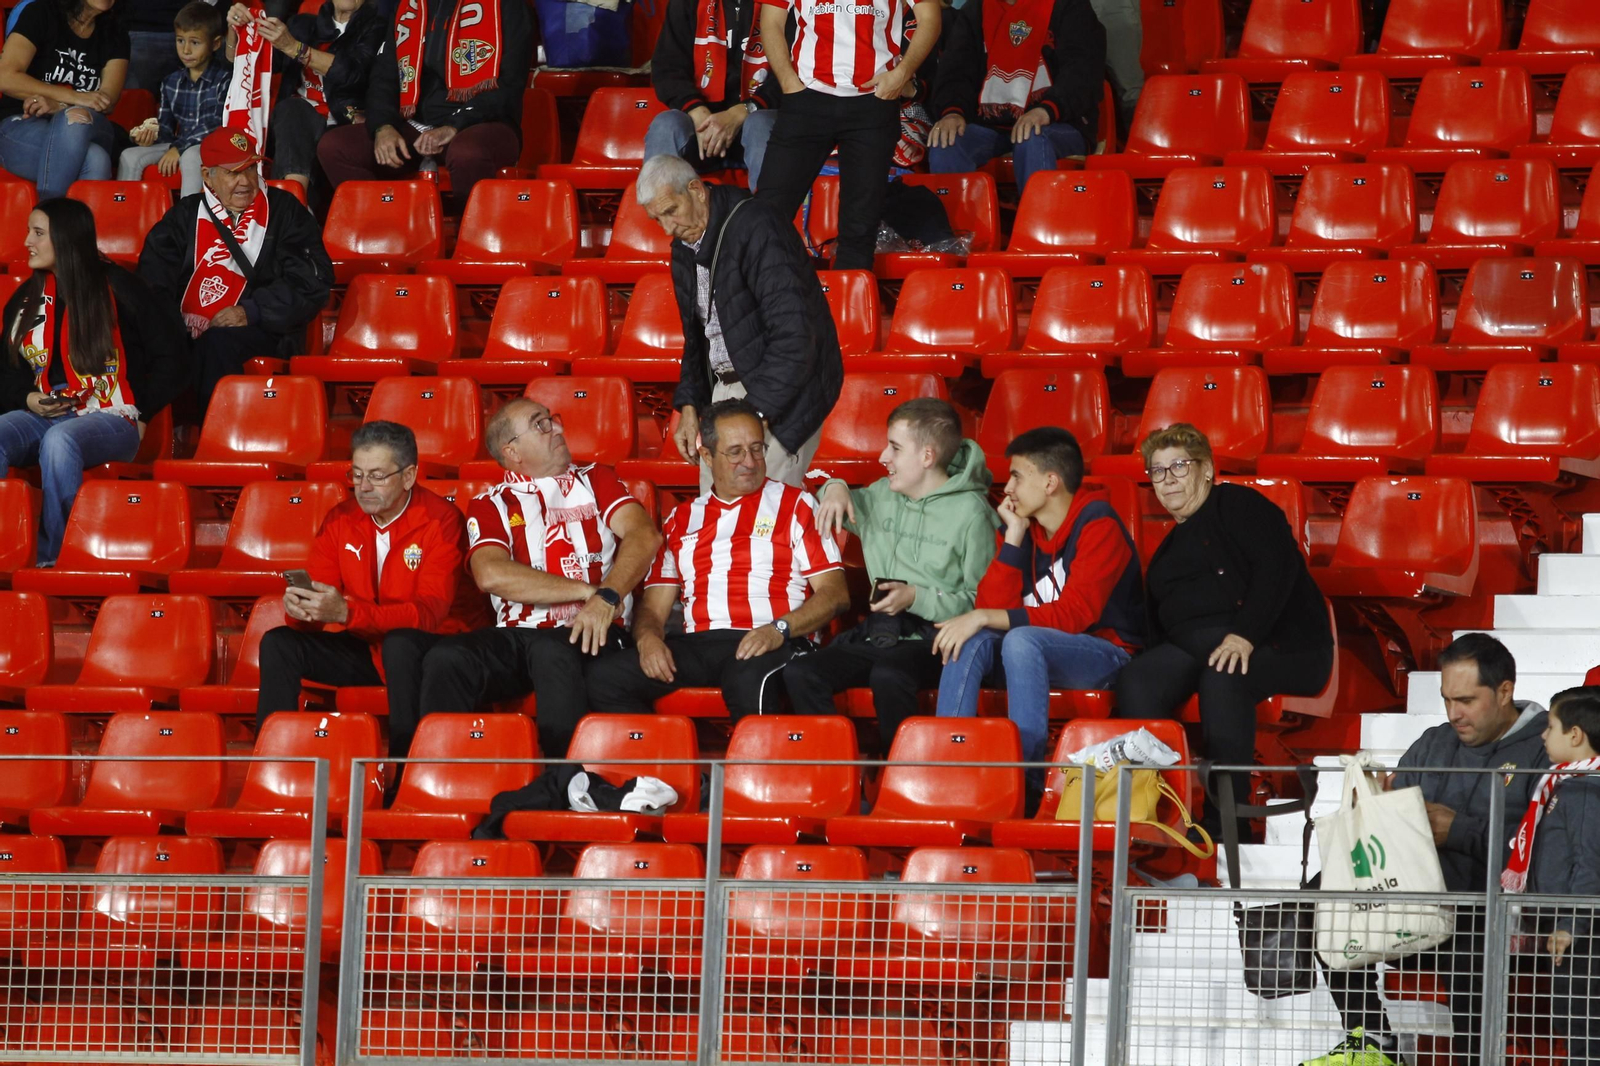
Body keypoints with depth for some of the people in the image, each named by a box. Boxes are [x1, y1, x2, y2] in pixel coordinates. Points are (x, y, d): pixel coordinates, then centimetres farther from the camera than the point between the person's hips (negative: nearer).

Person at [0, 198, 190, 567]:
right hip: (42, 416, 5)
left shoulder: (118, 290, -2)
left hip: (111, 419, -5)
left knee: (59, 440, -40)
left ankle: (52, 557, -35)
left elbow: (172, 356, -1)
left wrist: (140, 414, -1)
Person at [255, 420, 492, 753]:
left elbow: (429, 613, -27)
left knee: (400, 643, -38)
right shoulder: (341, 520, 2)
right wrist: (301, 609, -29)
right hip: (369, 648, 6)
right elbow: (318, 596, -1)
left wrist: (346, 612, -40)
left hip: (435, 648, -6)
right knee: (278, 644, -10)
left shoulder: (439, 520, -16)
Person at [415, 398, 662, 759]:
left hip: (585, 634, -1)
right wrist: (586, 590, -11)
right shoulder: (490, 505, 14)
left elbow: (645, 536, -1)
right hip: (516, 635, 1)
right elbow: (492, 575, -6)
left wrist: (606, 598, -21)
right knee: (446, 659, -28)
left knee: (552, 653, -37)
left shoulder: (595, 481, 18)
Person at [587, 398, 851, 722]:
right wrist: (648, 638, -5)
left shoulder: (795, 505, 12)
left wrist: (779, 629, -14)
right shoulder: (682, 519, 24)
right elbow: (653, 606, 21)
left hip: (768, 645, -4)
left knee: (750, 680, -42)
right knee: (604, 678, -22)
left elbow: (835, 594, 4)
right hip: (696, 644, 4)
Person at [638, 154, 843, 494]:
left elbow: (793, 337, -24)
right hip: (723, 389, 8)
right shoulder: (685, 246, 10)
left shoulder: (757, 228, -18)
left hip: (777, 391, -8)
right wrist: (689, 407, 10)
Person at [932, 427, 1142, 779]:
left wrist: (984, 618, -26)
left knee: (1021, 640, -34)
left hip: (1105, 652, -6)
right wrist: (1013, 537, -8)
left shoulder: (1098, 527, -13)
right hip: (1037, 654, 6)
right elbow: (993, 607, -2)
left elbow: (1074, 614, -22)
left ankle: (1026, 776, -34)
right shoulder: (1022, 527, 7)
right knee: (972, 641, -22)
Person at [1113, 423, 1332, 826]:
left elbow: (1276, 566, -11)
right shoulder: (1169, 548, 30)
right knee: (1136, 682, -24)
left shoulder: (1237, 504, 6)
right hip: (1191, 648, 6)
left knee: (1222, 678, -39)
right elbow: (1155, 626, 24)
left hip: (1276, 645, -6)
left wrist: (1244, 635, -22)